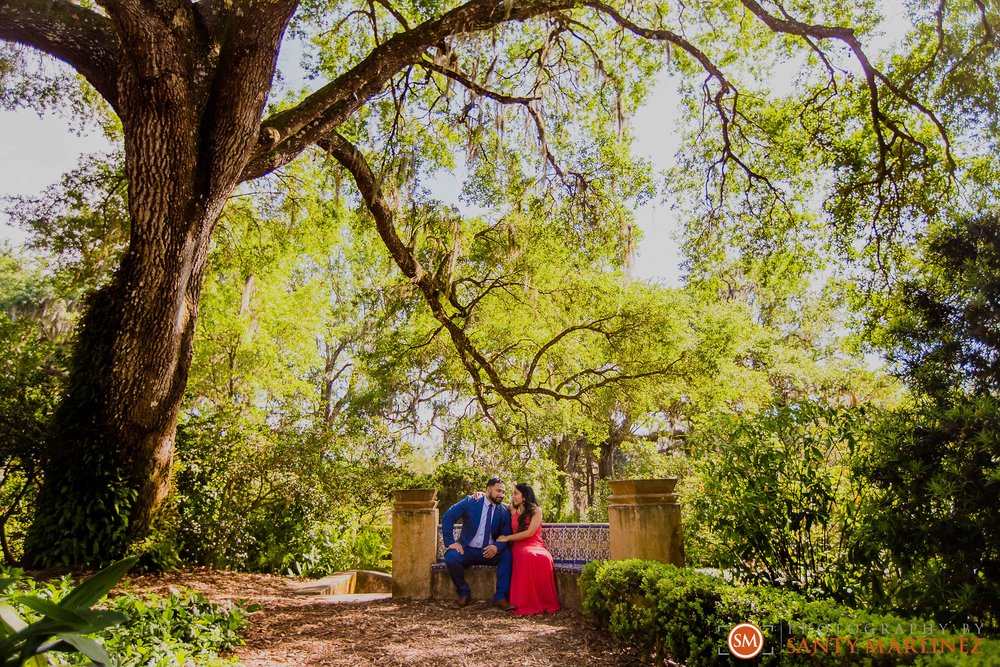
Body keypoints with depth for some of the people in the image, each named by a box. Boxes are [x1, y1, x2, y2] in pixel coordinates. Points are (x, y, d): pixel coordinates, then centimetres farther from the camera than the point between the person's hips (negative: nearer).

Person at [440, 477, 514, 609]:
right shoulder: (470, 502, -3)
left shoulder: (504, 511, 3)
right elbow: (447, 518, -6)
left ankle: (500, 596, -16)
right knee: (450, 557, -30)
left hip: (490, 551, 1)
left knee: (508, 554, -27)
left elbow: (507, 535, 0)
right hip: (467, 550, -1)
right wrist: (451, 542, -14)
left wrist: (497, 547, -23)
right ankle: (464, 594, -6)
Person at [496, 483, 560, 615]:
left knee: (544, 558, -37)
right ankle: (525, 603, -35)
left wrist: (507, 538, -5)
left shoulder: (536, 510, 5)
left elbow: (530, 532, -7)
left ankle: (544, 602, -27)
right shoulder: (512, 509, 16)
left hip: (536, 545, -1)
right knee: (528, 556, -36)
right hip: (519, 547, 1)